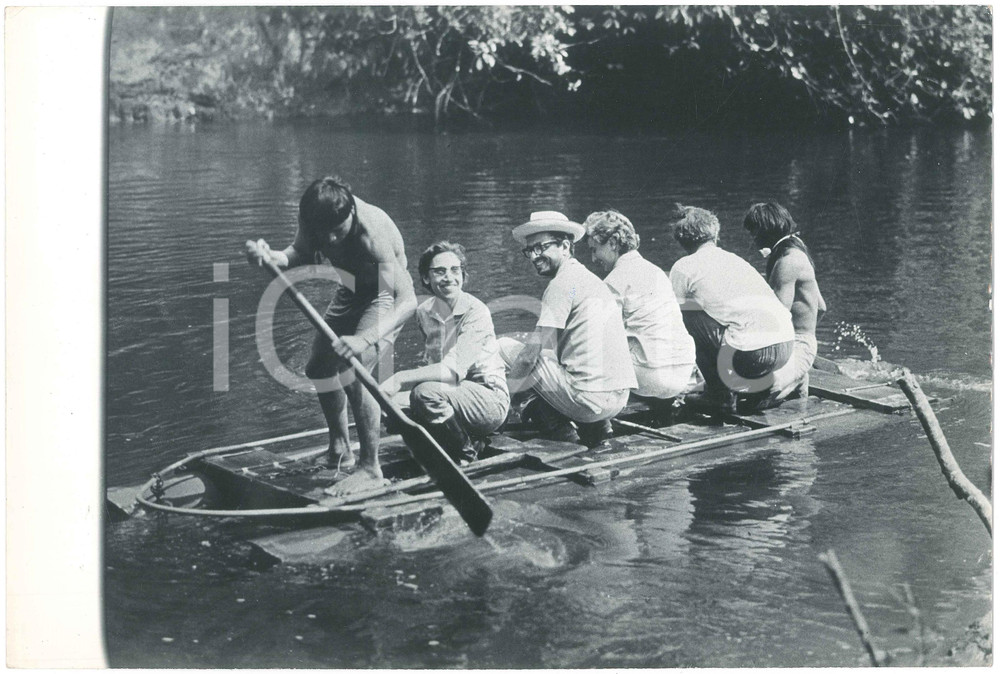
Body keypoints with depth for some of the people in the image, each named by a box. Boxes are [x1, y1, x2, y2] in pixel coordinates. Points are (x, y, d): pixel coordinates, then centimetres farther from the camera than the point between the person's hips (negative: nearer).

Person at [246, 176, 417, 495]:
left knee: (353, 372, -24)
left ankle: (370, 469, -12)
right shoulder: (314, 217, -22)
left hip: (385, 295, -7)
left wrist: (366, 339, -60)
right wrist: (270, 256, -26)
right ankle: (339, 451, 32)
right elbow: (301, 254, -2)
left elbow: (408, 300, -46)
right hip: (350, 292, 7)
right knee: (319, 368, 11)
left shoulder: (373, 232, -40)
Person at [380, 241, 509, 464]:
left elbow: (454, 369, -28)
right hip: (453, 395, 7)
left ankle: (466, 454, -5)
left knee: (425, 392, -30)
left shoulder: (476, 312, -18)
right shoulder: (423, 312, 4)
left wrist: (400, 379, -33)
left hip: (490, 398, -7)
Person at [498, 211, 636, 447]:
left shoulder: (562, 283, -8)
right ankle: (597, 426, 16)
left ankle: (559, 429, 2)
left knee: (506, 345, 2)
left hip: (590, 399, -9)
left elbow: (529, 355, -11)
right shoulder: (591, 279, 18)